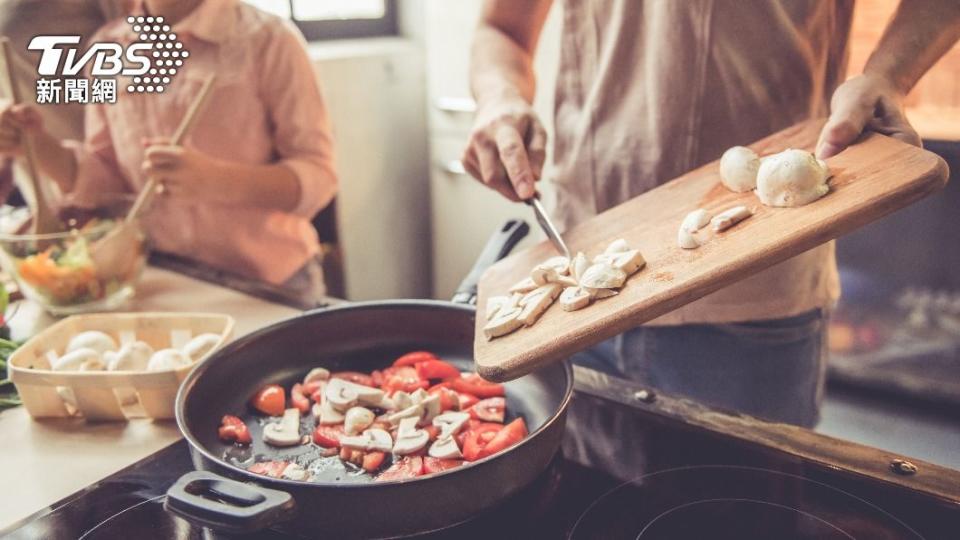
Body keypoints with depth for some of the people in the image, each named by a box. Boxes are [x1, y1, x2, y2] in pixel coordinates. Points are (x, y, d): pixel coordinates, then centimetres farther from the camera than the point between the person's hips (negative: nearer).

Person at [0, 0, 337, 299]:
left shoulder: (267, 39, -13)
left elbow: (318, 177, -15)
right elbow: (106, 178, 10)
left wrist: (214, 180, -31)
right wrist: (39, 146, -9)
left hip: (272, 284, -4)